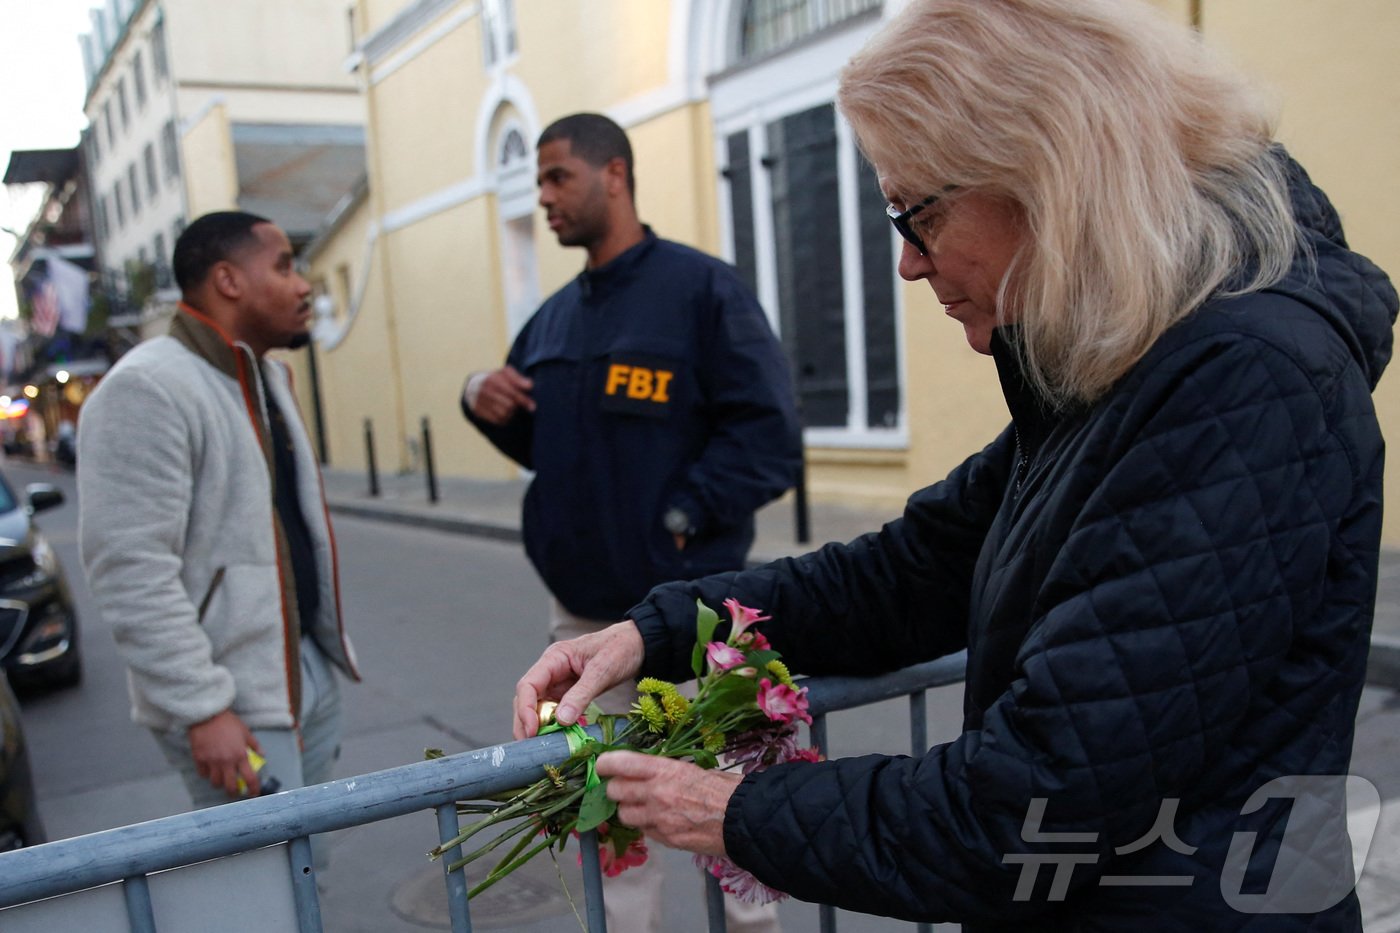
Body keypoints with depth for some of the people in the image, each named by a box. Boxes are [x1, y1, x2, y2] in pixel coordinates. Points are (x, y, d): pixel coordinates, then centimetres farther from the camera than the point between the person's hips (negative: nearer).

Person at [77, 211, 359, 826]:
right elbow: (132, 572, -21)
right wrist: (202, 707, -23)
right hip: (232, 704, -8)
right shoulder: (147, 390, -16)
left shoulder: (266, 377, 14)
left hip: (307, 670, 9)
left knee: (308, 866, 14)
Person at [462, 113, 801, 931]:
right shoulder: (555, 316, 13)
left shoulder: (702, 288, -7)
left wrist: (679, 518, -18)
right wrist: (486, 403, 1)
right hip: (581, 607, 6)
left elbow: (769, 435, -13)